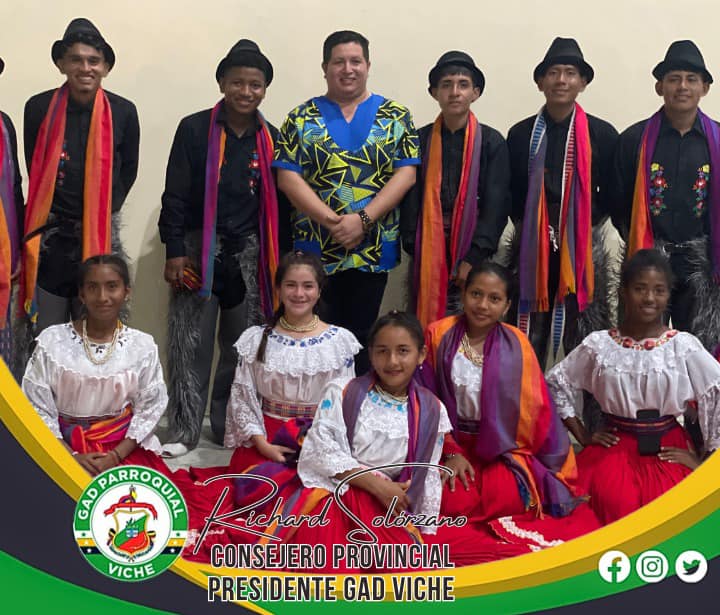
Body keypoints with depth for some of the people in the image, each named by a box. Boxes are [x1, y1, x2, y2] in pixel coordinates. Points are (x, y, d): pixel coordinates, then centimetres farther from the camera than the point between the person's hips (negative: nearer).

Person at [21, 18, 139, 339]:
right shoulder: (38, 107, -4)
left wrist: (102, 211, 8)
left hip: (100, 235, 0)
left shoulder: (123, 111, -3)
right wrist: (55, 212, 10)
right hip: (50, 237, 0)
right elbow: (35, 169, 8)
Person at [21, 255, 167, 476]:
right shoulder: (52, 341, -4)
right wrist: (72, 456, -11)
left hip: (124, 447, 1)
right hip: (65, 447, -1)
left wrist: (115, 456, -12)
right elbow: (38, 408, -2)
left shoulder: (142, 346, -2)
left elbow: (149, 409, -1)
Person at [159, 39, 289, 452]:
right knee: (190, 345, 0)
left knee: (244, 345, 8)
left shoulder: (271, 139, 6)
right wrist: (174, 251, -9)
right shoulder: (194, 129, -2)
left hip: (250, 252, 3)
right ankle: (184, 431, 10)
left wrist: (280, 259, 7)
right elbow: (176, 194, -3)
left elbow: (279, 204, 10)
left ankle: (230, 427, 21)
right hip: (199, 248, -3)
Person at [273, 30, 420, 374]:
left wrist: (362, 220, -15)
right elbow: (287, 176, -3)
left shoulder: (395, 117, 6)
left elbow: (406, 173, -4)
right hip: (315, 249, 0)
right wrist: (331, 221, -15)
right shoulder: (302, 118, 6)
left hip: (374, 249, 0)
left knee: (361, 335, 7)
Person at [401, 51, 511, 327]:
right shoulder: (420, 140, 6)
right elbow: (411, 200, 5)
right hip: (428, 257, 1)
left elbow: (496, 204, -3)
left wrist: (473, 258, -12)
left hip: (474, 256, -1)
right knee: (427, 325, 2)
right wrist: (415, 251, -5)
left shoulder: (492, 142, 2)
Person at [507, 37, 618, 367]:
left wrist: (587, 225, -5)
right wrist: (527, 229, -3)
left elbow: (612, 194, 6)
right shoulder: (520, 134, 5)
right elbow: (511, 195, 8)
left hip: (584, 249, 0)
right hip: (532, 248, 1)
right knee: (529, 342, 5)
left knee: (585, 342, 4)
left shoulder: (602, 134, 3)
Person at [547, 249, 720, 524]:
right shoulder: (599, 345, 0)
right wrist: (583, 436, 6)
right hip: (614, 445, 0)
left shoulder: (684, 346, -3)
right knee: (618, 507, -25)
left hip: (668, 449, 0)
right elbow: (556, 383, 9)